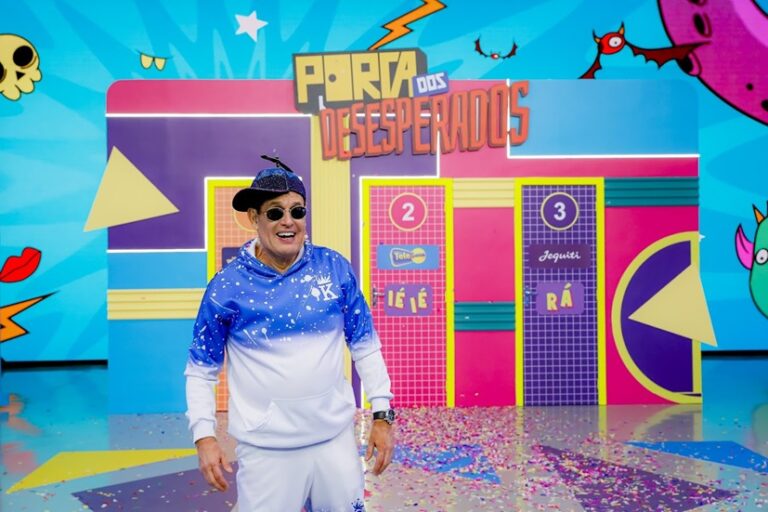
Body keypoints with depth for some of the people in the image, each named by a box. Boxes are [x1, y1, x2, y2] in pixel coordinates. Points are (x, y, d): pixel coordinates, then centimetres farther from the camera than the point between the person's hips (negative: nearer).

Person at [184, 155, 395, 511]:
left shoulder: (334, 268, -5)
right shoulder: (227, 286, -9)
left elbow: (365, 345, 3)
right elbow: (200, 369, 0)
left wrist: (381, 414, 0)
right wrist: (204, 436, -8)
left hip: (336, 436, 2)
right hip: (266, 448, -2)